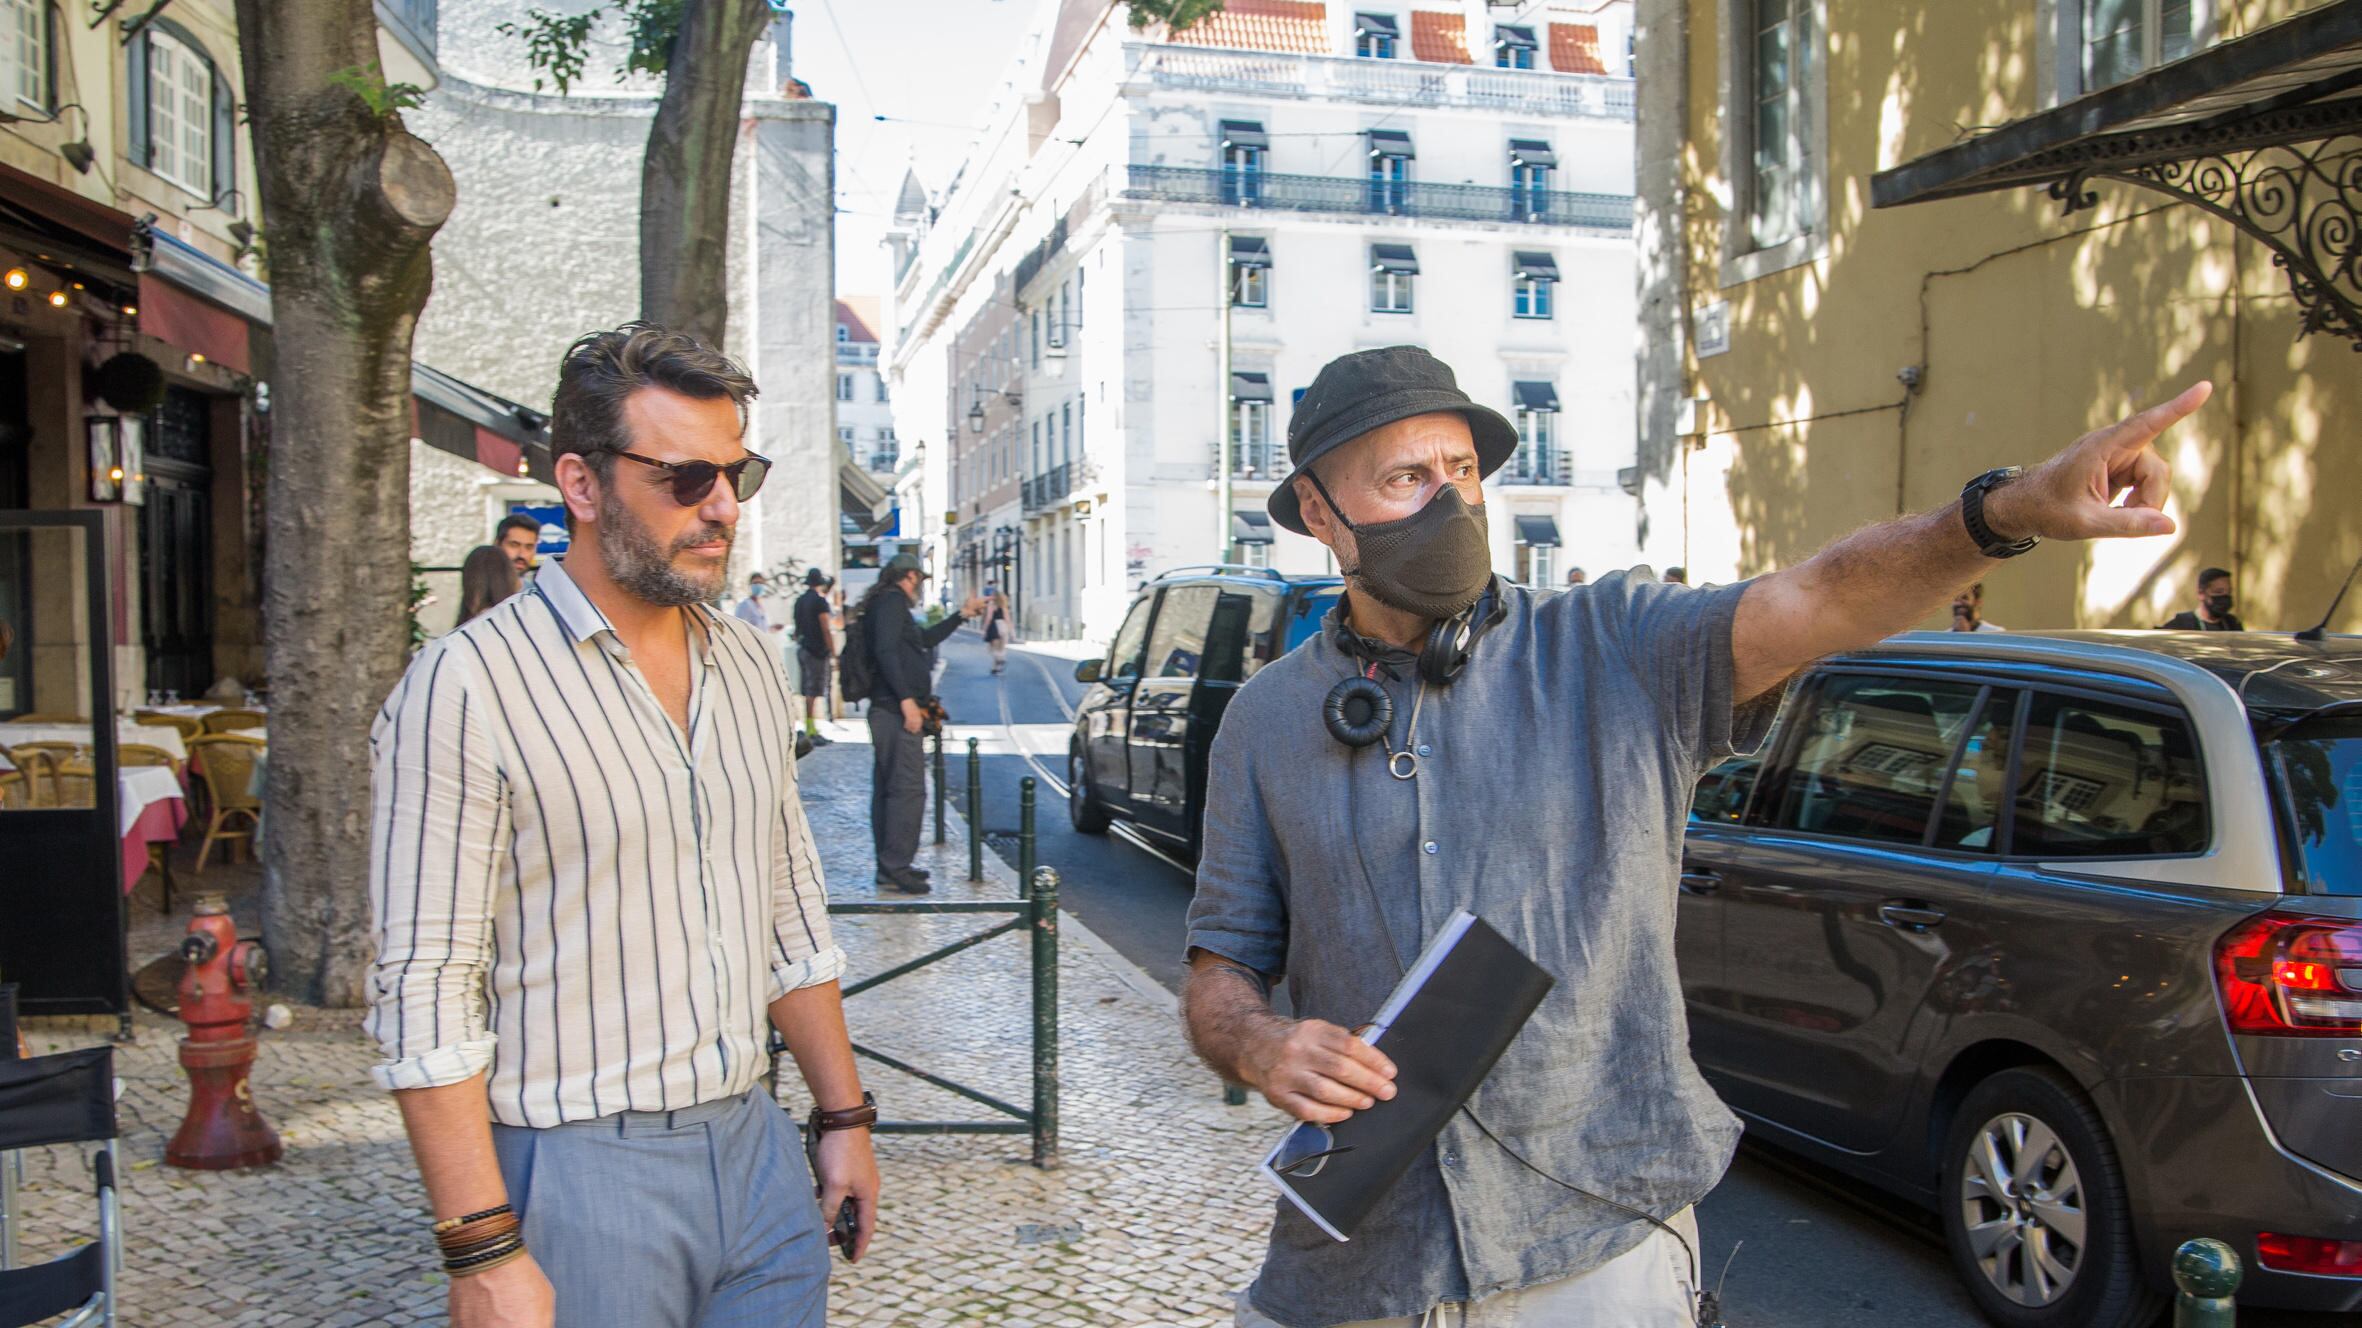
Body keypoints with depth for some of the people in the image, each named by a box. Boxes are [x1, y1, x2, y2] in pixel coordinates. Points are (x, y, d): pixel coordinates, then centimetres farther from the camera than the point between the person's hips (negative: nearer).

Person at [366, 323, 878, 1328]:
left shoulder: (750, 665, 8)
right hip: (580, 1175, -5)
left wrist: (844, 1116, 14)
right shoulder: (467, 686, -13)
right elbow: (426, 995, -14)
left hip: (756, 1151, 6)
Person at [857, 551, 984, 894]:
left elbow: (925, 639, 34)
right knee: (909, 789, -10)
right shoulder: (892, 601, -8)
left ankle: (889, 866, 18)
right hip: (896, 711, -11)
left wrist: (961, 615, 38)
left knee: (887, 789, 12)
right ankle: (896, 868, -11)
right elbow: (885, 651, -21)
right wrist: (907, 699, -25)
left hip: (888, 711, 11)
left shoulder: (886, 603, 22)